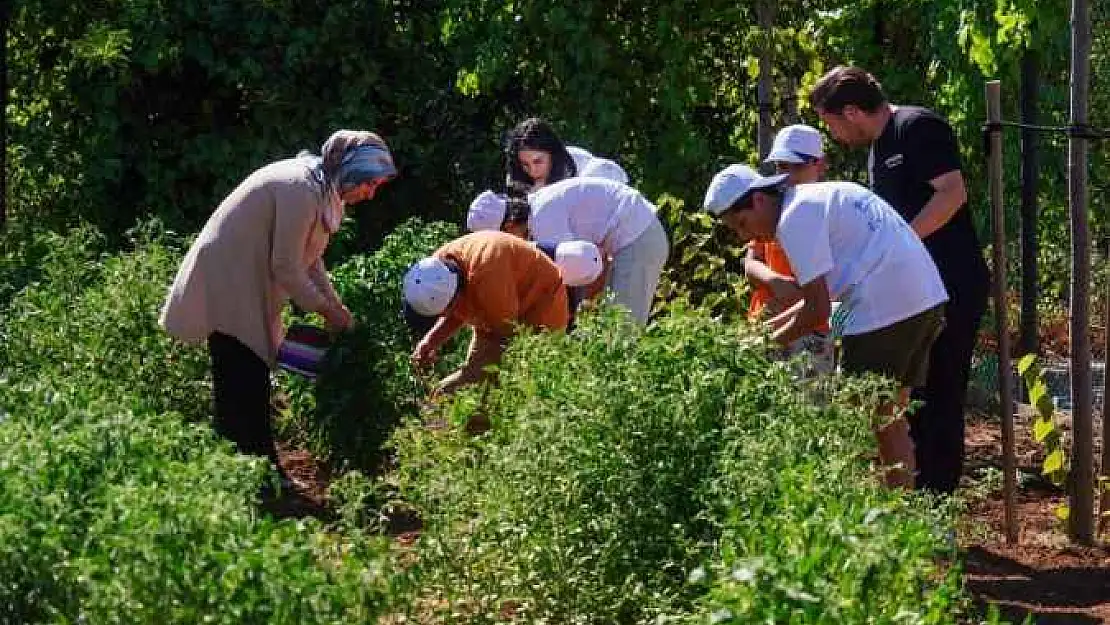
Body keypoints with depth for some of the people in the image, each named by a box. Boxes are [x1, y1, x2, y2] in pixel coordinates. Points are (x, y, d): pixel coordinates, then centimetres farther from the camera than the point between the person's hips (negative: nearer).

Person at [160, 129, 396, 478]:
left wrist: (336, 307, 9)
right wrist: (326, 310, -11)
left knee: (253, 381, 13)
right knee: (242, 385, -9)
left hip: (249, 288, 10)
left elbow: (309, 258, 16)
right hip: (227, 285, -10)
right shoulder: (302, 191, -25)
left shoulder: (322, 189, 7)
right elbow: (286, 268, -22)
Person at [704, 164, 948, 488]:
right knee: (890, 419, 16)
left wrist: (770, 343, 3)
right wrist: (770, 325, 23)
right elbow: (824, 291, 26)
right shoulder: (820, 196, 20)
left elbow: (818, 311, -11)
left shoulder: (795, 220, -9)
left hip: (886, 311, -10)